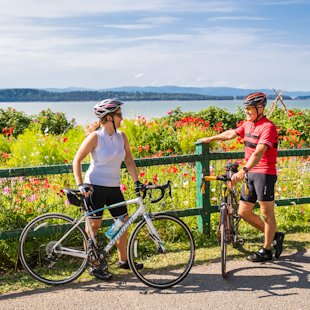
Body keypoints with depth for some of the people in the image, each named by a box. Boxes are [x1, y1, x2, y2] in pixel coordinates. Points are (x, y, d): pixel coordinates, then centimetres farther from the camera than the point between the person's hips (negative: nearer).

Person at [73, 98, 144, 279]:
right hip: (95, 186, -6)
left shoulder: (121, 137, 2)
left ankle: (124, 260, 27)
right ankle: (94, 266, 13)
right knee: (93, 225, 0)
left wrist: (137, 181, -3)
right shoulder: (95, 137, -13)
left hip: (114, 187, 6)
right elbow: (77, 160, -11)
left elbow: (129, 160, 7)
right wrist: (80, 185, -19)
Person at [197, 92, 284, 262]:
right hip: (250, 174, 9)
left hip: (264, 173, -9)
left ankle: (266, 250, 15)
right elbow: (231, 133, 24)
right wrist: (211, 138, 30)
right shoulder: (248, 124, 9)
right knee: (243, 212, 10)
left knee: (266, 213, 2)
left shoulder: (268, 127, -16)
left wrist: (243, 170, -38)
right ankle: (275, 236, 25)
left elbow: (258, 152, -28)